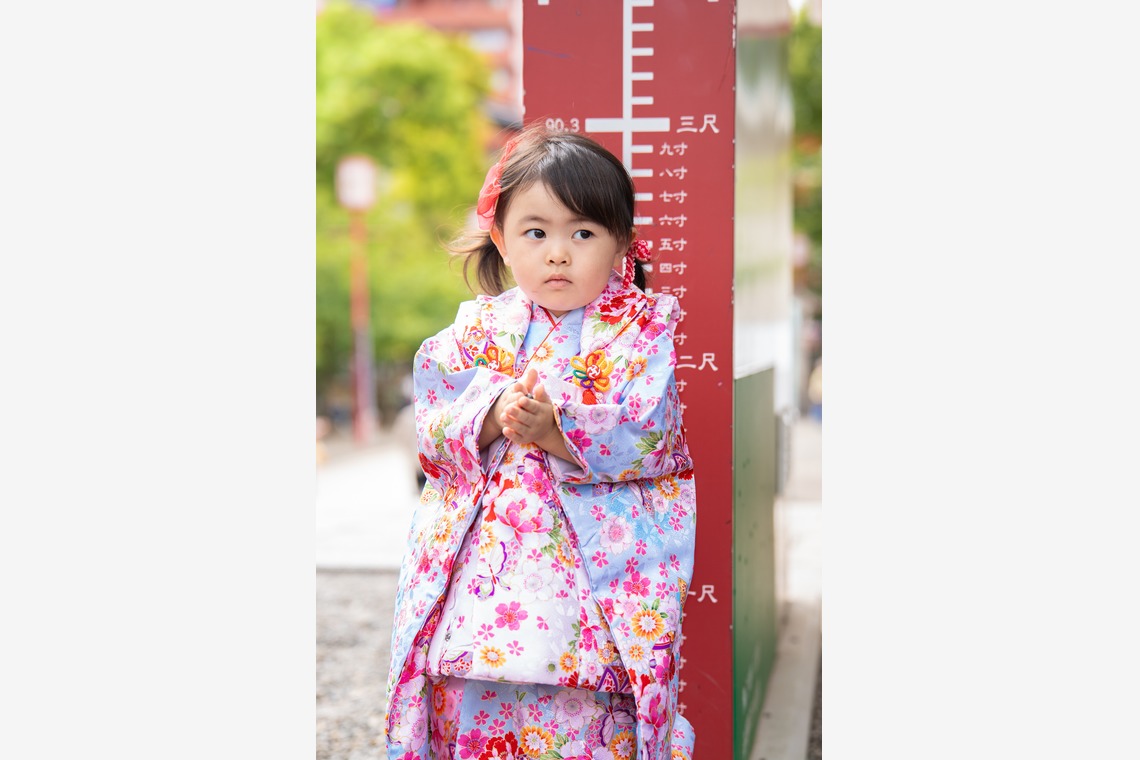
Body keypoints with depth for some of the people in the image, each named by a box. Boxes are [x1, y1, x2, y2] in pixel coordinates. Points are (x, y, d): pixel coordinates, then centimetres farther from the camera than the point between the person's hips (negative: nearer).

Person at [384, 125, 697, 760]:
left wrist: (556, 430, -22)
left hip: (596, 559, -3)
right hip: (480, 557, 3)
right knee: (468, 707, 2)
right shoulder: (481, 326, 11)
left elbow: (645, 436, -9)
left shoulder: (643, 328, 2)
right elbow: (434, 423, 3)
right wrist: (492, 416, -17)